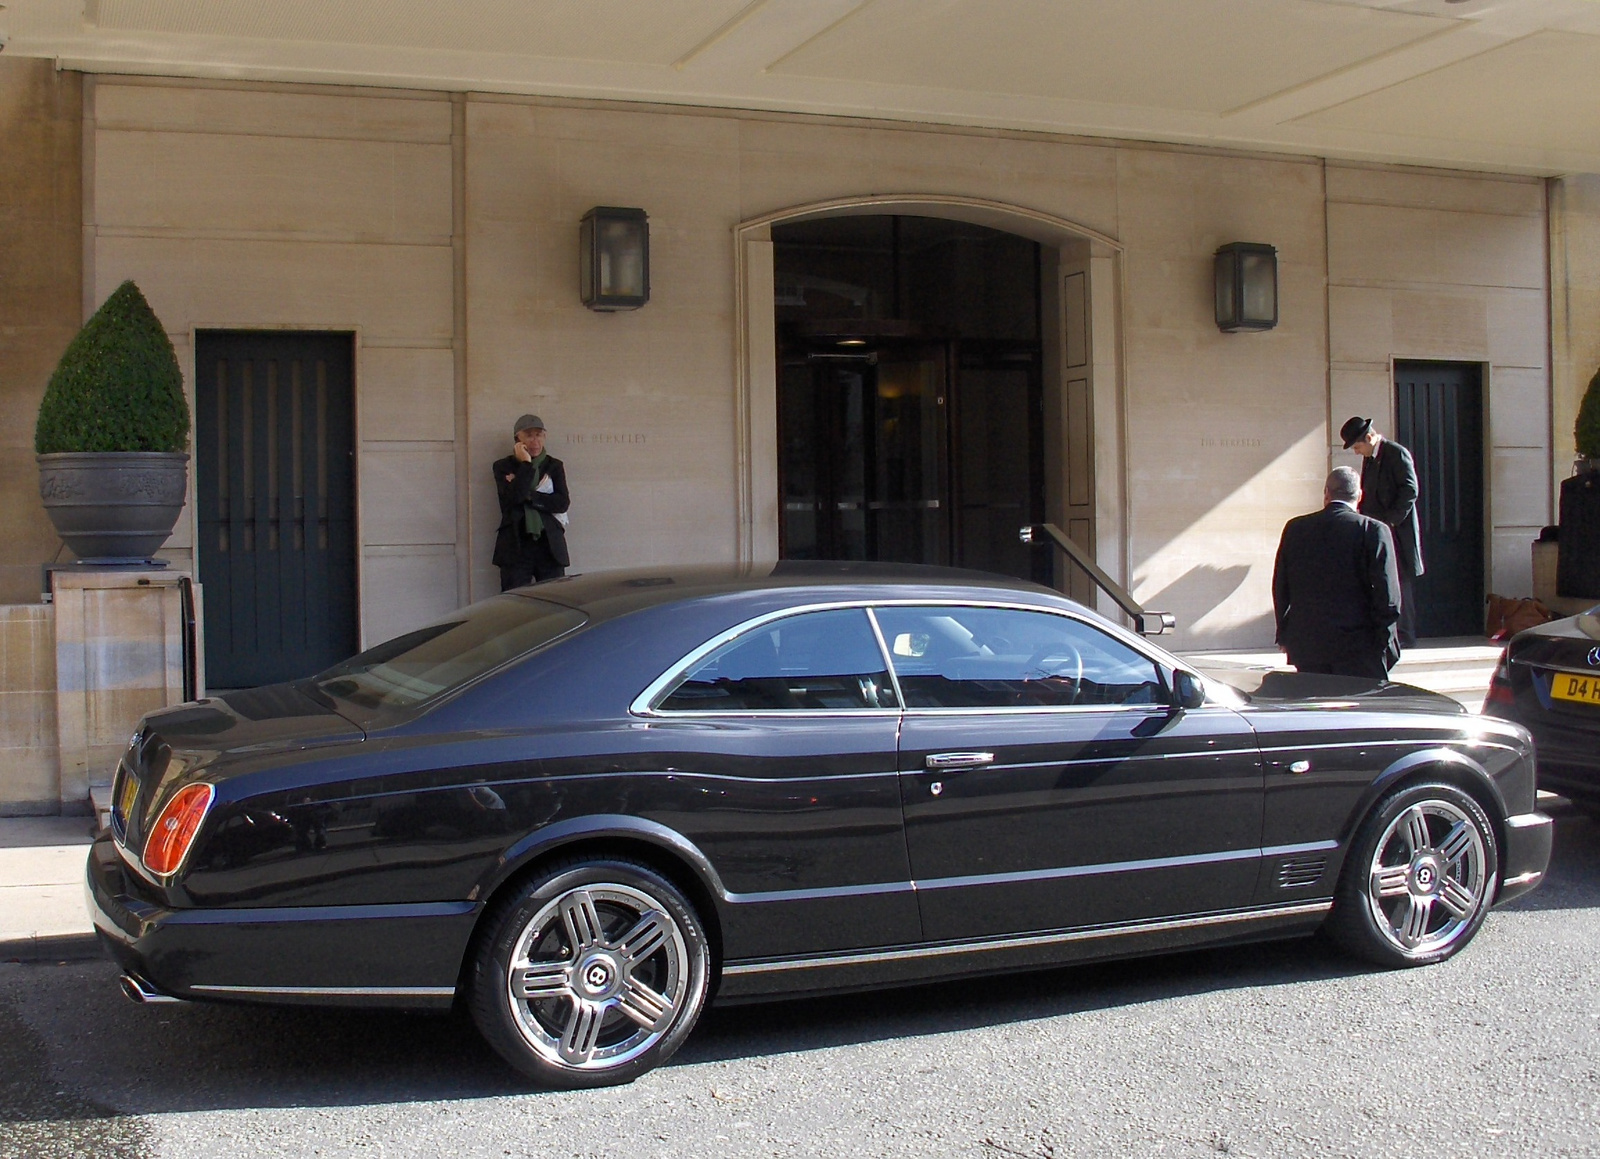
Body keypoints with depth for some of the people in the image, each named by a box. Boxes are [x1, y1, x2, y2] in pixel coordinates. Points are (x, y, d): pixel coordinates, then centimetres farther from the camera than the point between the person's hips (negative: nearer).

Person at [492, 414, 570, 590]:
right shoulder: (504, 467, 8)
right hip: (516, 546, -2)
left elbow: (562, 503, 0)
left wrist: (528, 495, -7)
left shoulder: (554, 466, 14)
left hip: (550, 544, 2)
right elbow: (512, 498, -11)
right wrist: (526, 464, -8)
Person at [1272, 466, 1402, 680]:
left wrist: (1284, 636, 19)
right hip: (1359, 647, -3)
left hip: (1306, 646, 4)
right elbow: (1388, 596, -9)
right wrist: (1385, 645, 0)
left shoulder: (1295, 528, 5)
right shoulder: (1374, 530, -6)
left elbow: (1280, 590, 10)